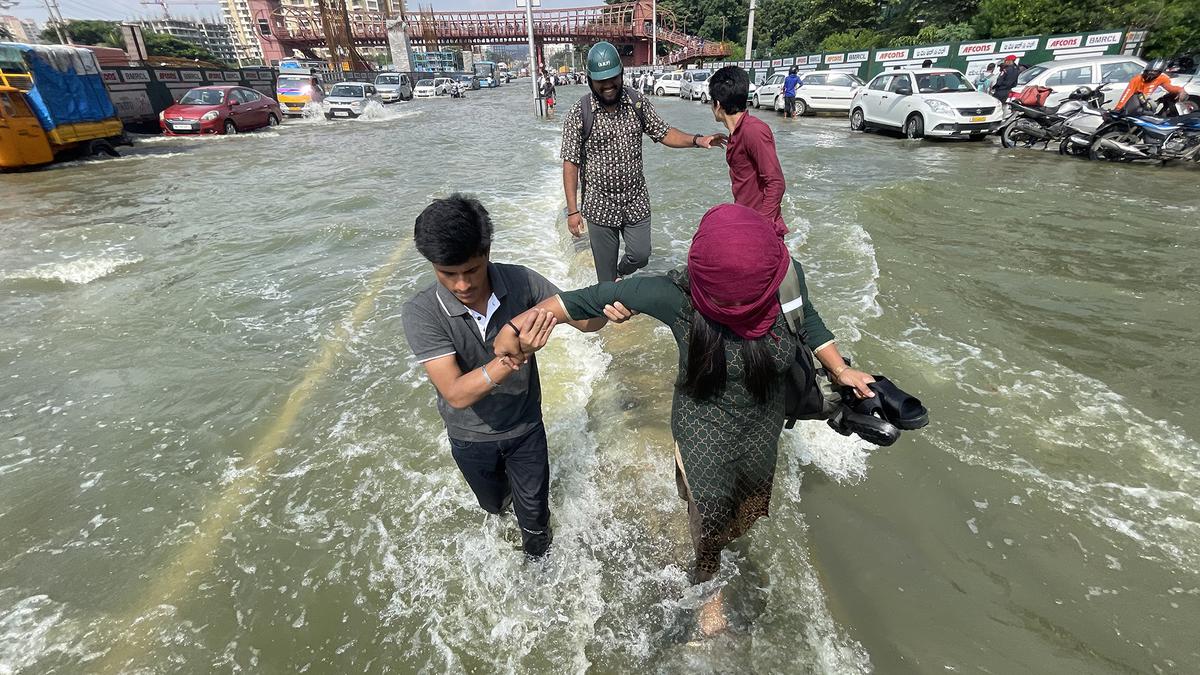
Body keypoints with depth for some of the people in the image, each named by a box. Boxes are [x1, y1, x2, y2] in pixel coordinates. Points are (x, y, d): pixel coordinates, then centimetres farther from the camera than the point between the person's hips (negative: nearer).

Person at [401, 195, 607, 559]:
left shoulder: (519, 281, -24)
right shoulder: (421, 313, -29)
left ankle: (538, 556, 53)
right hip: (471, 438, 0)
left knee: (533, 512, 19)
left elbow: (585, 320, -19)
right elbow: (456, 394, -35)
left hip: (525, 427, 0)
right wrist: (514, 356, -50)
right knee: (494, 503, 29)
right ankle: (505, 485, 66)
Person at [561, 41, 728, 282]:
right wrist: (572, 210, -13)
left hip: (636, 200, 3)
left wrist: (697, 140, -11)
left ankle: (622, 274, 44)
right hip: (600, 205, -3)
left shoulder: (637, 102, -2)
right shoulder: (579, 114, -12)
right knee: (605, 267, 9)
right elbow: (571, 164, -10)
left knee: (640, 256, 10)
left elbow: (663, 133, 7)